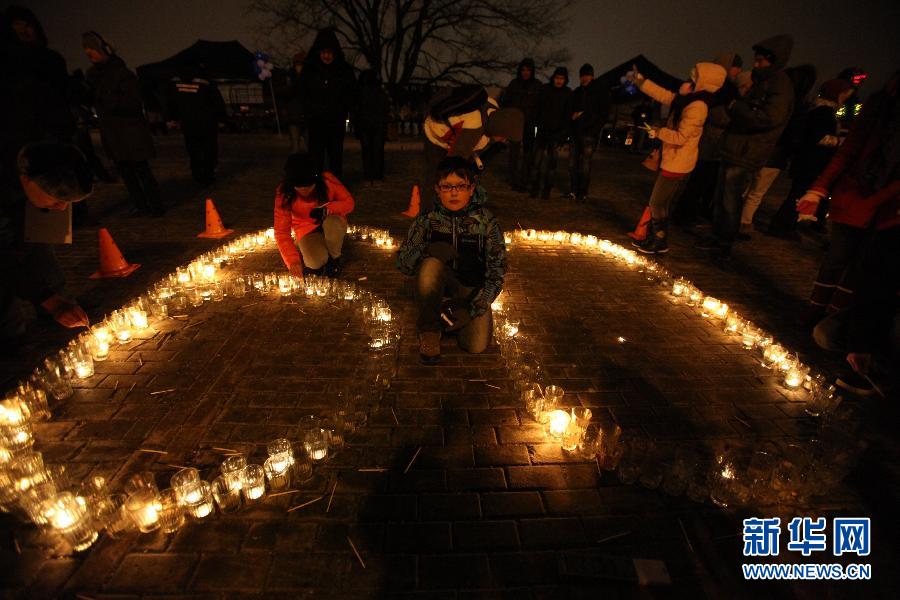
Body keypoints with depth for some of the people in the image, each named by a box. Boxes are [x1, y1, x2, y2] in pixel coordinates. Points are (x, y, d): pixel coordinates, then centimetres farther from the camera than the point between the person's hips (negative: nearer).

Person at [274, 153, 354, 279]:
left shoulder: (327, 180, -22)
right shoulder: (284, 195, -21)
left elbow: (349, 202, -12)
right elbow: (281, 232, -21)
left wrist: (327, 209, -32)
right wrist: (293, 260, -33)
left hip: (332, 225, 1)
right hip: (307, 230, 0)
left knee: (333, 221, -37)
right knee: (316, 262, -29)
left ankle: (334, 258, -8)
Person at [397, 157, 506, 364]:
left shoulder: (486, 221, -11)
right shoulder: (428, 218, -10)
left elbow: (497, 270, -10)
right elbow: (402, 263, -11)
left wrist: (473, 308, -21)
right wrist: (427, 250, -34)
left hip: (472, 290, 0)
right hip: (438, 285, 0)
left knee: (476, 346, -20)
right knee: (430, 264, -33)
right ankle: (429, 328, -14)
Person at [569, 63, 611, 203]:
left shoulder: (600, 91, 3)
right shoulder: (577, 92, 17)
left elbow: (604, 114, 0)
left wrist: (594, 129, -13)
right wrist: (573, 115, 3)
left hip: (589, 133, -5)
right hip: (575, 132, 5)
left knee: (585, 165, -7)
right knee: (572, 163, 1)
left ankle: (583, 193, -3)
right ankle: (573, 191, 8)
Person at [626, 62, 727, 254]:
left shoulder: (697, 107, -19)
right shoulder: (687, 101, 9)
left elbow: (680, 137, -22)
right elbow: (664, 95, 18)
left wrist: (658, 132, -8)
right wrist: (640, 81, 18)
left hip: (677, 164, -9)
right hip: (673, 161, 9)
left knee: (658, 203, -2)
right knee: (659, 202, 15)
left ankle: (660, 243, 9)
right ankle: (653, 237, 26)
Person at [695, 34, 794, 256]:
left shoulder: (780, 86, -12)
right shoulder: (761, 81, 19)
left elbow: (769, 118, -24)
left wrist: (736, 107, -16)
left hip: (746, 155, -10)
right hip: (733, 150, 10)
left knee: (730, 200, -4)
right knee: (721, 196, 14)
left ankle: (725, 244, 6)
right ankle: (718, 237, 24)